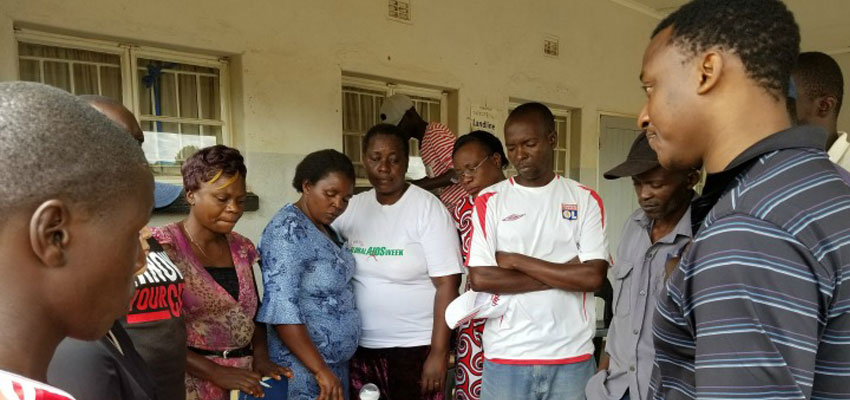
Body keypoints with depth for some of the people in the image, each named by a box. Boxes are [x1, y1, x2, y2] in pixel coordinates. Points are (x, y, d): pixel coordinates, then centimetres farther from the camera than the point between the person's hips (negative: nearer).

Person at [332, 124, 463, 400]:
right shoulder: (353, 207, 1)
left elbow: (447, 285, -13)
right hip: (360, 345, 4)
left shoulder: (428, 208, -11)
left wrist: (439, 353, -15)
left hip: (415, 346, -4)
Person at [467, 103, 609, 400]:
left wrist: (517, 260, -11)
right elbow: (480, 279, -12)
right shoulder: (489, 201, -2)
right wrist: (565, 275, -11)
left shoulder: (585, 200, 1)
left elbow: (593, 277, -10)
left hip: (572, 357, 1)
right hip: (506, 357, 0)